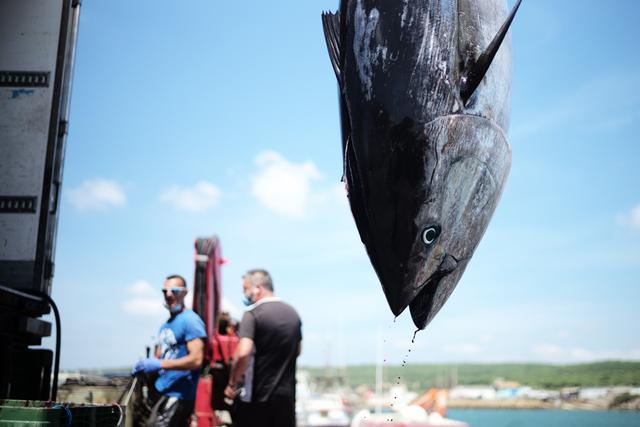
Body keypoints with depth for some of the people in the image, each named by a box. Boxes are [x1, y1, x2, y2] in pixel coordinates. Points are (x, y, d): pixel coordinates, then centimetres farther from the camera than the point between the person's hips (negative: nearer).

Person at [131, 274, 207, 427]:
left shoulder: (190, 320, -12)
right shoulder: (166, 325, 17)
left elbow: (196, 360, -21)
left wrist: (159, 365, -25)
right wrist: (145, 366, 1)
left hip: (179, 393, -9)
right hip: (164, 391, 9)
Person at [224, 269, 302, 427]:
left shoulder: (253, 314, -14)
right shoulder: (293, 314, 9)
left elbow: (243, 354, -25)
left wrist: (232, 384, -13)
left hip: (257, 395, -6)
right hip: (287, 394, 6)